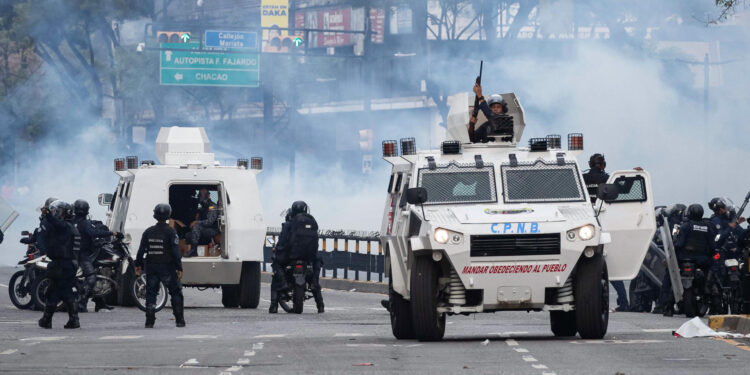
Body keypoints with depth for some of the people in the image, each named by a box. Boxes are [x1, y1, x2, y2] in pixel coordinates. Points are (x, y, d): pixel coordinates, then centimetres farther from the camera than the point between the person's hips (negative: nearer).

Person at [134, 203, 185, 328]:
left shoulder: (148, 232, 3)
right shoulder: (171, 232, -8)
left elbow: (141, 250, 3)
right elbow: (176, 252, -13)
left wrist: (138, 265, 12)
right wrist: (179, 268, -10)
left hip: (151, 268, 3)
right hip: (167, 268, -2)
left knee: (151, 294, 5)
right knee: (176, 293, 8)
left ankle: (149, 321, -4)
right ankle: (179, 320, 5)